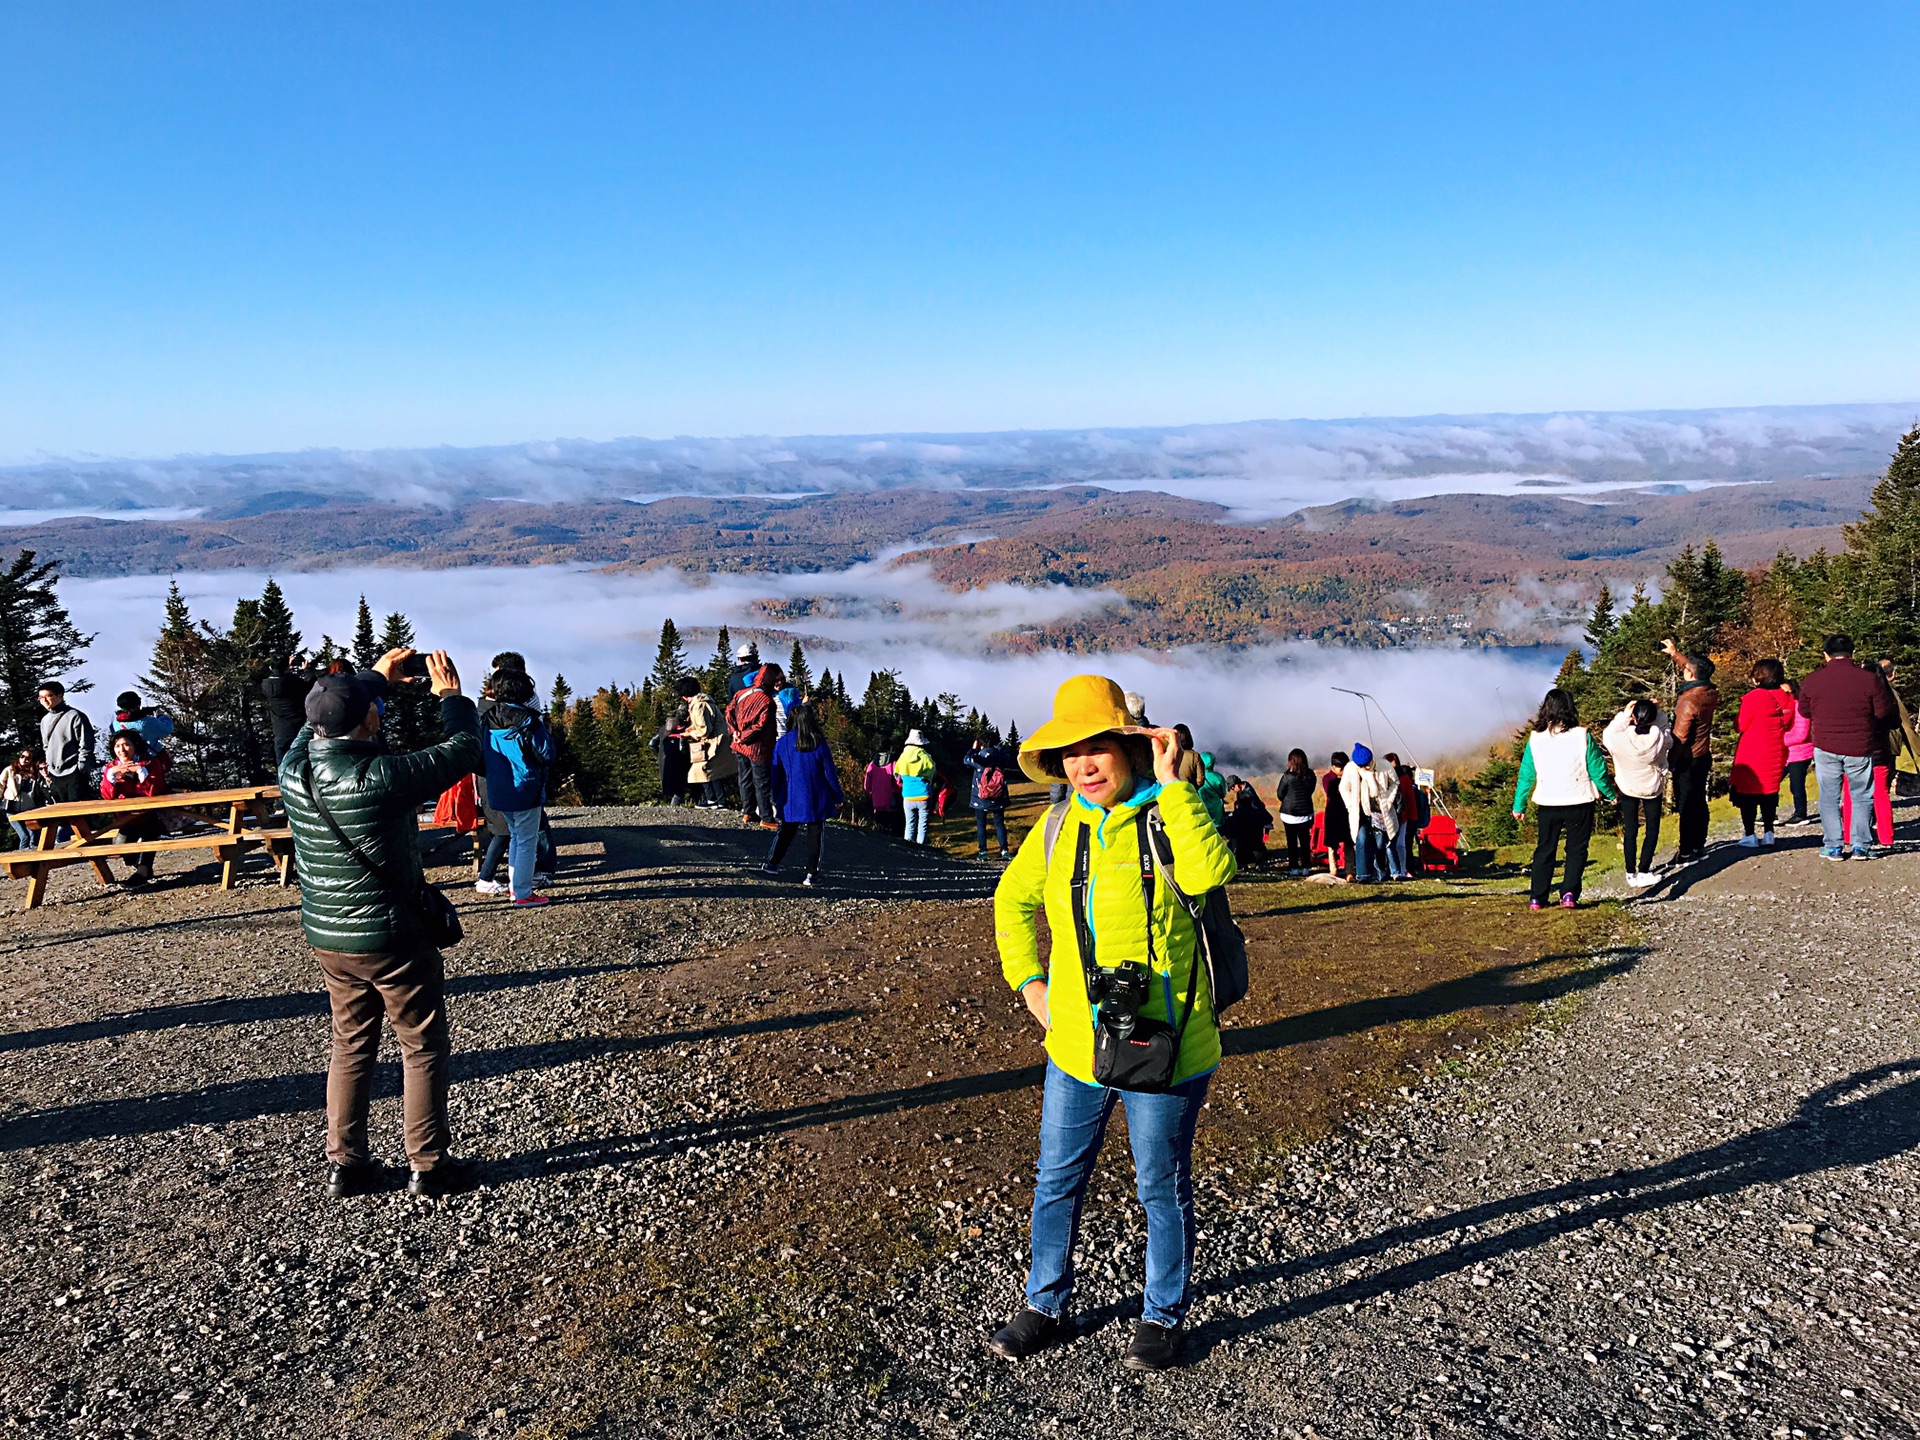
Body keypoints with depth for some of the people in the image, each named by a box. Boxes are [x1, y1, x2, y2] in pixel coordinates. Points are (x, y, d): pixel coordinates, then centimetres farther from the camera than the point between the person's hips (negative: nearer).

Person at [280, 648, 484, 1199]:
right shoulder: (382, 777, -25)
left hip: (326, 936, 6)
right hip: (392, 937, -6)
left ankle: (345, 1164, 27)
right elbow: (464, 749, -14)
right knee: (424, 1048, 10)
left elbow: (320, 719, 16)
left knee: (351, 1045, 20)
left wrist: (375, 676, 24)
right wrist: (450, 696, 2)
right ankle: (428, 1165, 17)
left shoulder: (294, 767, -7)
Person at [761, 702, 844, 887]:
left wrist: (776, 798, 12)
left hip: (791, 801, 2)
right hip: (817, 801, -2)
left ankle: (772, 865, 19)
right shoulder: (819, 743, -10)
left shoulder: (782, 743, -6)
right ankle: (811, 874, 5)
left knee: (785, 833, 19)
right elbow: (830, 773, -4)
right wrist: (838, 797, 7)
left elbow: (776, 774, 0)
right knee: (815, 836, 7)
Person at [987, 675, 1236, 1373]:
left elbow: (1210, 870, -35)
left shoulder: (1170, 816, -12)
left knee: (1161, 1188, 14)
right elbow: (1013, 901, 17)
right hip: (1075, 1047, 5)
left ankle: (1163, 1317, 35)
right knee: (1057, 1181, 18)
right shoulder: (1058, 828, 2)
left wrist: (1171, 783, -31)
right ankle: (1047, 1305, 39)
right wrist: (1028, 982, 8)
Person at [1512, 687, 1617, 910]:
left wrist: (1519, 805, 11)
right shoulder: (1582, 736, -10)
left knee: (1544, 849, 12)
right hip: (1579, 802, -2)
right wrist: (1611, 795, 11)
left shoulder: (1535, 739, -4)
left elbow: (1526, 775, 1)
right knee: (1576, 850, 8)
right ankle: (1569, 894, -3)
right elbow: (1598, 771, -5)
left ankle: (1537, 898, 10)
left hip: (1547, 804, 2)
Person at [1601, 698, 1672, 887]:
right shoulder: (1659, 738, -26)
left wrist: (1623, 715, -14)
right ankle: (1643, 872, 12)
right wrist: (1658, 713, -7)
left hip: (1627, 789, 0)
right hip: (1652, 788, 0)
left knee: (1630, 831, 13)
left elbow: (1607, 736, -7)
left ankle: (1631, 873, 17)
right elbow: (1668, 735, -2)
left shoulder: (1621, 740, -29)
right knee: (1652, 829, 15)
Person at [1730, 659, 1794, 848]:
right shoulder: (1787, 699, 2)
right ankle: (1768, 834, 16)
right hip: (1775, 756, 6)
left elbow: (1740, 725, -11)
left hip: (1751, 756, -6)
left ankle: (1749, 835, 0)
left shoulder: (1754, 697, -17)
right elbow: (1788, 726, 13)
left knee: (1747, 796, 1)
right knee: (1769, 794, 14)